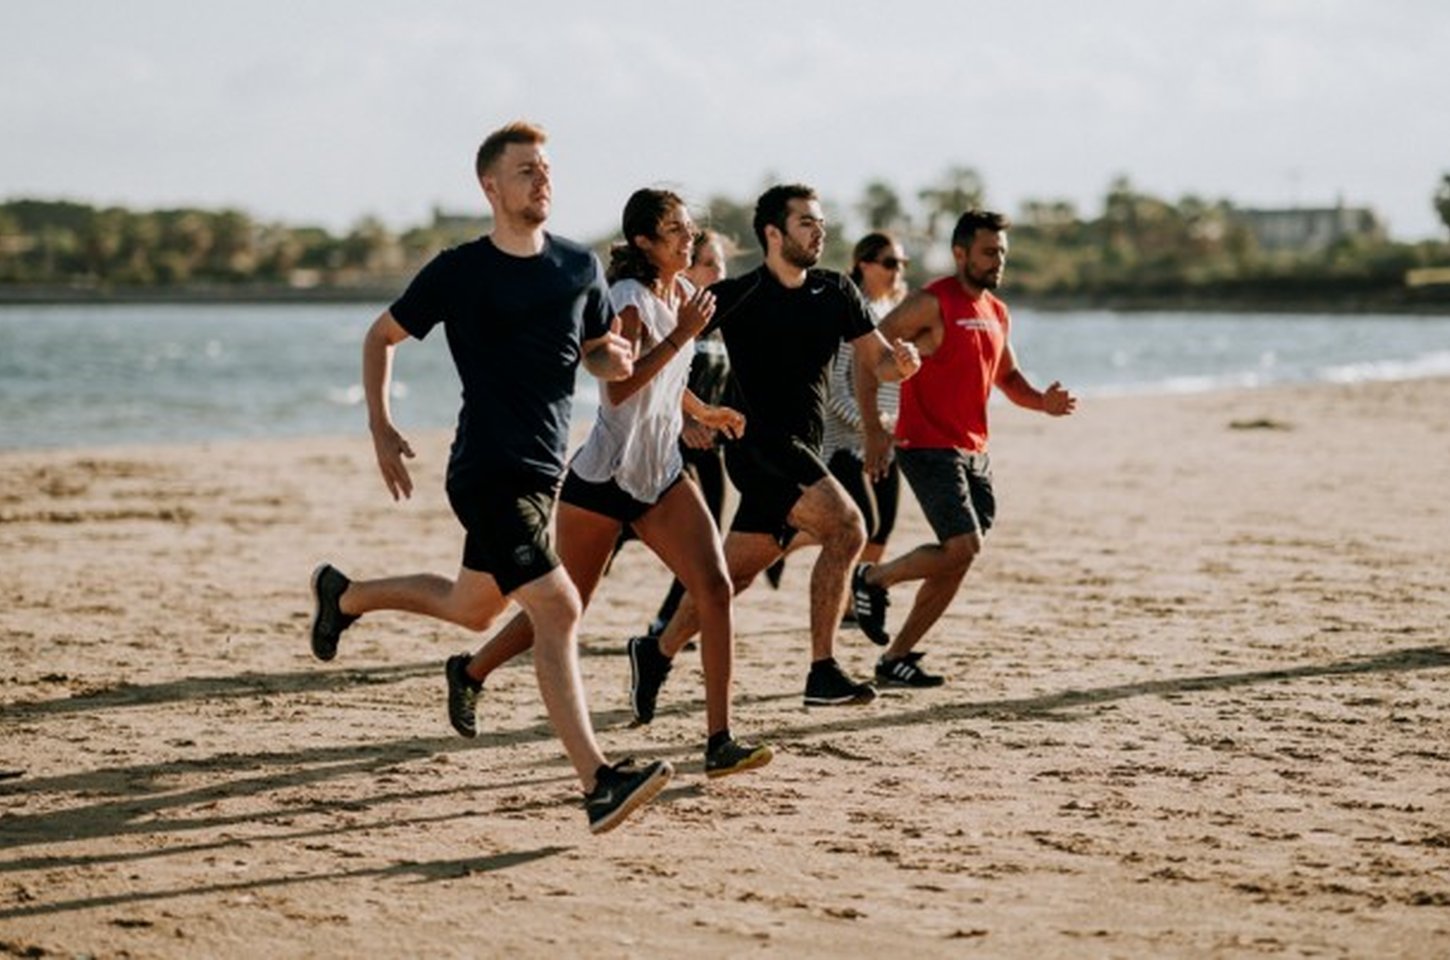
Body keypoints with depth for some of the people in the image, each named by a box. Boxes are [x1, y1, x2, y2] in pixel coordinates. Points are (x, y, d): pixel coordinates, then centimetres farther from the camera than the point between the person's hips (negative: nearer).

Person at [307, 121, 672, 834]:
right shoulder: (459, 272, -6)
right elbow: (381, 336, 6)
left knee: (472, 608, 21)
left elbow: (600, 354, 19)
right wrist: (381, 430, -1)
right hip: (489, 473, -7)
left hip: (544, 471, 7)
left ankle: (344, 595, 46)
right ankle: (597, 783, -21)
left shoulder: (580, 267, 7)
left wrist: (616, 359, -6)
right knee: (557, 608, -18)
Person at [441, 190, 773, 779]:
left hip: (661, 475, 7)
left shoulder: (684, 293, 10)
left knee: (715, 587, -13)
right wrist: (682, 335, -27)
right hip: (603, 477, -7)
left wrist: (703, 413, 28)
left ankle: (719, 742, -14)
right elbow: (620, 387, -29)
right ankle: (470, 672, 34)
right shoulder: (629, 299, -15)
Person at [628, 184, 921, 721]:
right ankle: (822, 672, -21)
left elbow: (877, 362, 11)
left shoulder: (836, 293, 9)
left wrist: (901, 361, -11)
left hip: (802, 453, 6)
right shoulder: (737, 297, -7)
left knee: (733, 574, 9)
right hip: (759, 446, -6)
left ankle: (655, 655, 27)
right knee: (845, 527, -23)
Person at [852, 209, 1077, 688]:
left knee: (958, 559, 6)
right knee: (962, 546, -19)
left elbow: (1007, 375, 26)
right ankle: (872, 579, 5)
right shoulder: (932, 303, -12)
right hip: (928, 447, -8)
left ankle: (896, 657, 16)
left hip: (974, 451, 8)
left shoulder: (997, 313, 13)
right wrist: (873, 429, -20)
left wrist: (1042, 401, 4)